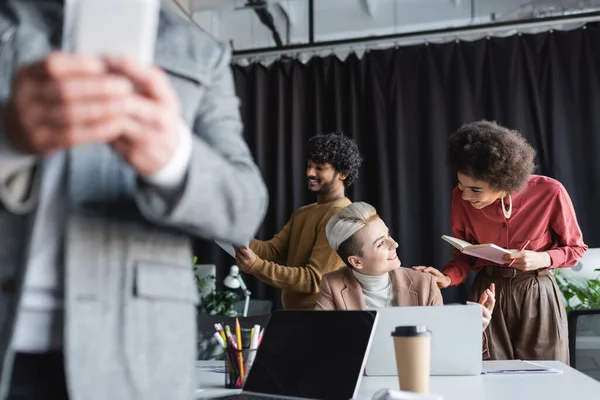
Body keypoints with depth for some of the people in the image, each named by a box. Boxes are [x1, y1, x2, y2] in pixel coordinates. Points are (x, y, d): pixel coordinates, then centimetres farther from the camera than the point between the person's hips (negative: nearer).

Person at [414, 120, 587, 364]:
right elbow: (465, 255, 2)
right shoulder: (461, 198, -12)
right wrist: (447, 278, -18)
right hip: (488, 293, 2)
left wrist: (542, 259, -20)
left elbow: (575, 248, -1)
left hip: (537, 295, -1)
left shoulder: (549, 192, -18)